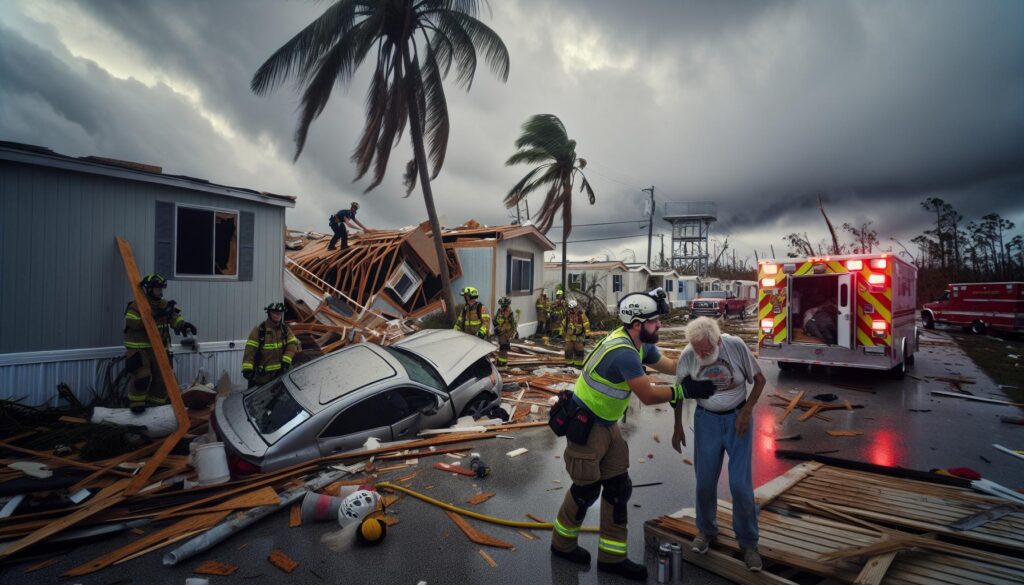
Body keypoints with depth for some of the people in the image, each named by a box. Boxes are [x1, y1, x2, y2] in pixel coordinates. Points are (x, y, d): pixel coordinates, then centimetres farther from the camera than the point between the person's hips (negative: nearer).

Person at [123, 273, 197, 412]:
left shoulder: (164, 305, 8)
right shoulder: (136, 306, -9)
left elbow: (175, 319, -1)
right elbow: (133, 323, -23)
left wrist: (184, 325, -23)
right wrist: (155, 316, -29)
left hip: (159, 349, 6)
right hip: (139, 349, -6)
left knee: (162, 378, 7)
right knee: (143, 377, -17)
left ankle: (155, 405, 24)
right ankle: (136, 403, 7)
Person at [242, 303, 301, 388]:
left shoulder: (285, 330, 7)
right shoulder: (259, 330, -6)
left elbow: (292, 344, -2)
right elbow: (250, 350, -13)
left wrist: (286, 360, -16)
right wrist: (247, 368, -23)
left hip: (280, 372, 4)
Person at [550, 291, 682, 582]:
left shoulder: (639, 345, 2)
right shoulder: (624, 352, -28)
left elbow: (671, 365, 10)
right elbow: (648, 396, -24)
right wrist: (680, 391, -12)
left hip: (607, 425, 9)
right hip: (584, 425, -9)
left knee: (618, 488, 11)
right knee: (586, 489, 7)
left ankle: (612, 556, 24)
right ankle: (562, 543, 32)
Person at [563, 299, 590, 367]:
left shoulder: (581, 314, -8)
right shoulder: (568, 314, 6)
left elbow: (586, 323, -5)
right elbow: (564, 324, 17)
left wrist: (587, 333, -7)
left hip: (578, 335, -4)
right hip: (569, 335, 4)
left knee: (578, 350, 0)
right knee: (568, 349, 7)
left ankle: (579, 363, 8)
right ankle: (569, 362, 20)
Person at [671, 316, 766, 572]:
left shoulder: (736, 346, -18)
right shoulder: (687, 355, -14)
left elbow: (759, 380, -5)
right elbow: (680, 392, 1)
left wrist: (746, 411, -13)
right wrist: (678, 428, 5)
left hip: (737, 418, -1)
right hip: (707, 420, 1)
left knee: (740, 484, -2)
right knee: (705, 481, 6)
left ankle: (748, 543, 18)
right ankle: (706, 531, 31)